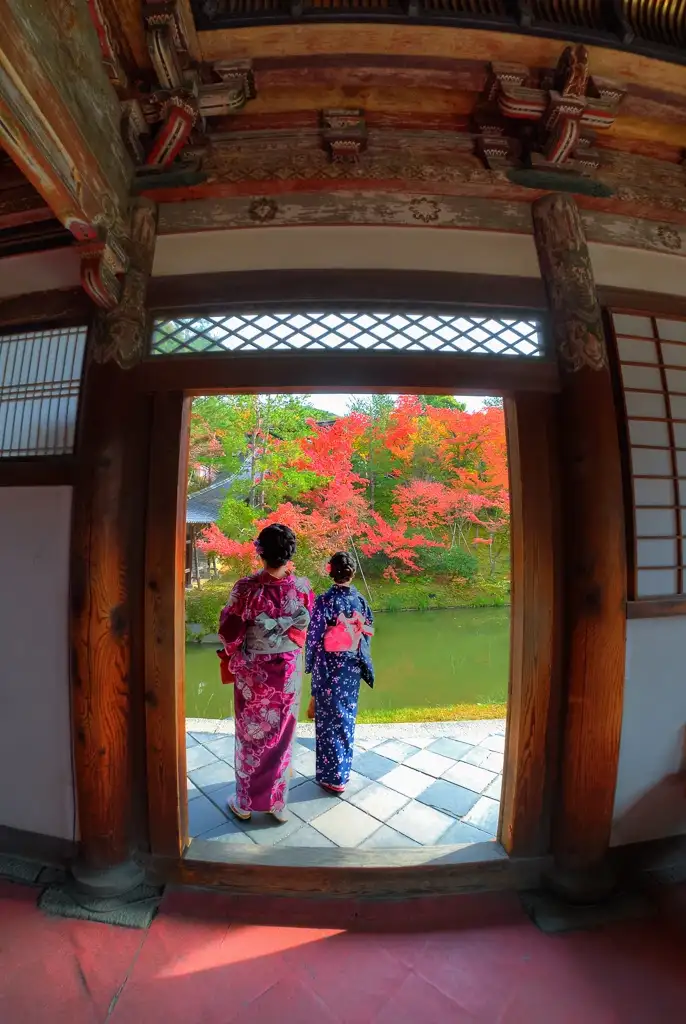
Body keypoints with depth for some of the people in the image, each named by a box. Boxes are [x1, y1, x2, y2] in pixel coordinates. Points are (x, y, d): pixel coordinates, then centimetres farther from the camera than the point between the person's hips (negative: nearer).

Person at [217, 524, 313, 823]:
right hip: (287, 672, 2)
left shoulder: (247, 587, -20)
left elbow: (229, 632, -10)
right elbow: (306, 628, 0)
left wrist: (231, 656, 10)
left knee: (250, 736, 18)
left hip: (252, 672, -2)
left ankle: (244, 802, 35)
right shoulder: (303, 587, -13)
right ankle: (278, 803, 35)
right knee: (281, 737, 19)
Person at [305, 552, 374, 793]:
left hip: (329, 668, -4)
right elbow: (367, 632, 3)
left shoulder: (324, 601, -18)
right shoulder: (360, 600, -4)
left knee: (330, 719, 9)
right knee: (347, 716, 19)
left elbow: (314, 637, -14)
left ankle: (332, 776, 21)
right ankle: (343, 769, 35)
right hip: (352, 666, 5)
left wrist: (310, 665, -1)